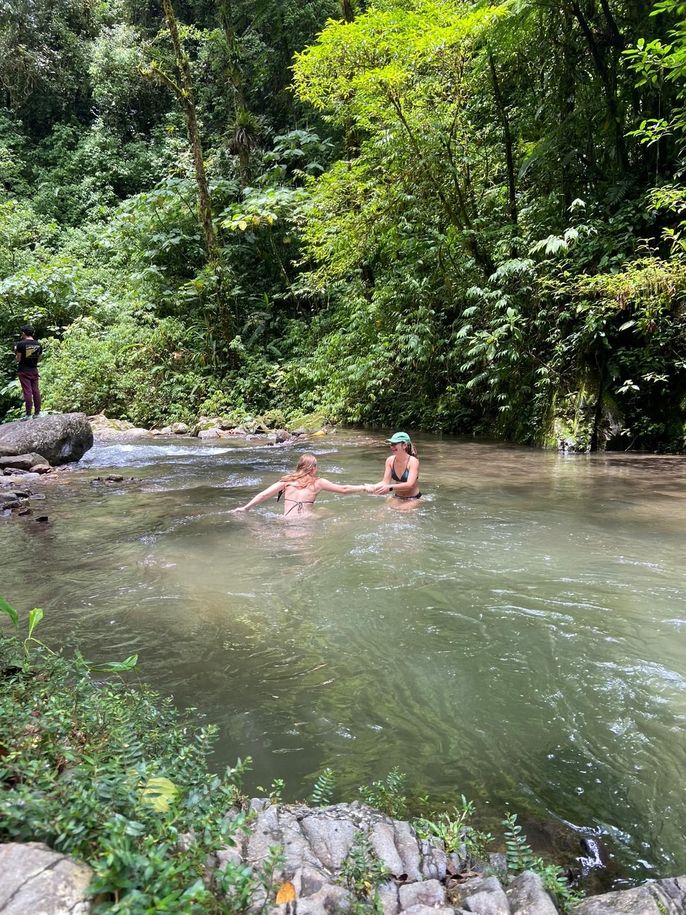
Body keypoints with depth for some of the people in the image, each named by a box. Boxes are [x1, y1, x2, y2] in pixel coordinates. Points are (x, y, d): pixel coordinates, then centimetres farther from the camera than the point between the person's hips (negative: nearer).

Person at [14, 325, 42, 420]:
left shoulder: (20, 344, -12)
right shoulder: (38, 344, 2)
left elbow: (18, 359, -9)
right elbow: (39, 358, 8)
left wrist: (16, 352, 7)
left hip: (24, 371, -4)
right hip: (34, 370, 4)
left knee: (27, 391, -4)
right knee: (36, 391, 7)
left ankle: (28, 414, -3)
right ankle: (37, 412, 9)